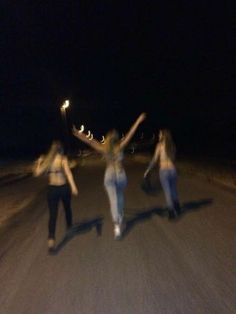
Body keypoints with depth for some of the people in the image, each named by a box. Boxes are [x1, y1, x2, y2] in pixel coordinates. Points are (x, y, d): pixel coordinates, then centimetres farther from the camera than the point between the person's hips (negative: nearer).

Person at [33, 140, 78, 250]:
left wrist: (39, 162, 16)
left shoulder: (46, 160, 1)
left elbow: (36, 173, 1)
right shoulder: (63, 158, -7)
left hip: (52, 189, 1)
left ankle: (51, 239, -12)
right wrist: (73, 186, -30)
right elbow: (68, 172, -22)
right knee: (67, 208, 24)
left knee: (52, 214, 3)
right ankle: (69, 228, 44)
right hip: (63, 188, -1)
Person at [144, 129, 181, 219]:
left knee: (167, 192, 5)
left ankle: (172, 213, 12)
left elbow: (154, 159, -8)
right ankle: (177, 209, 36)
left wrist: (147, 170, -1)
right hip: (173, 170, 5)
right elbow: (173, 159, 8)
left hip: (164, 171, -4)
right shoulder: (172, 145, 6)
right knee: (174, 190, 21)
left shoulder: (160, 144, -7)